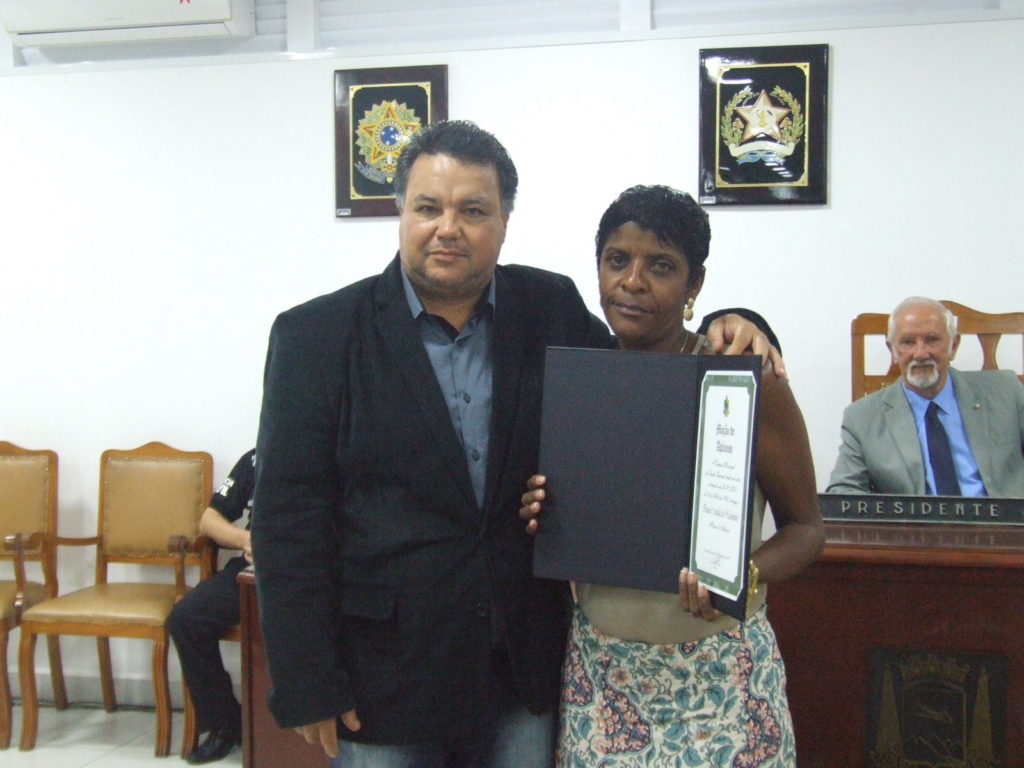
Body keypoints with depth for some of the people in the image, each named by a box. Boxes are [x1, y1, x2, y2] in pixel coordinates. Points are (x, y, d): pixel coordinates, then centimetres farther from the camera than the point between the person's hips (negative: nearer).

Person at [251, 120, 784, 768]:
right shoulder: (317, 335, -7)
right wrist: (308, 687, -10)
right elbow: (289, 520, -8)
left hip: (525, 672, 3)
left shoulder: (552, 308, 1)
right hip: (382, 676, -2)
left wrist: (724, 330, -5)